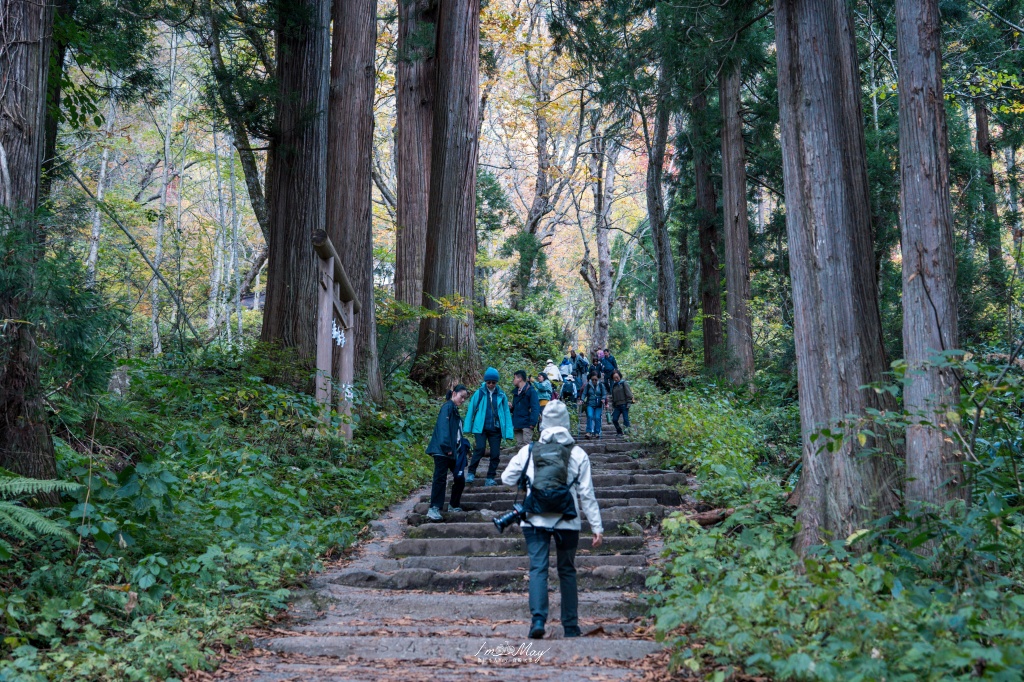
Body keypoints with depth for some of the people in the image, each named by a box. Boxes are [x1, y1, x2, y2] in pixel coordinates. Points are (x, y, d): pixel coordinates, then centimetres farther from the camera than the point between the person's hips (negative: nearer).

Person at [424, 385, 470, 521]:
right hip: (442, 451, -9)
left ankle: (453, 506, 23)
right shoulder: (448, 407, -7)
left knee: (460, 478, 10)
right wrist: (446, 447, -25)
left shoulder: (455, 411, 20)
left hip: (453, 452, 9)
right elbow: (443, 427, -19)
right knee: (440, 479, -12)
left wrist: (461, 449, 12)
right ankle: (434, 509, -12)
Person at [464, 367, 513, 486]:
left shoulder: (501, 395, 3)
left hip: (496, 429, 2)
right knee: (480, 448, -18)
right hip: (481, 428, -2)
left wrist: (509, 432, -1)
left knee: (495, 454, 1)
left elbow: (506, 413, 5)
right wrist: (467, 427, 0)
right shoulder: (479, 393, 0)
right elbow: (471, 410, 4)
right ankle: (471, 473, -1)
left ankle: (490, 478, 14)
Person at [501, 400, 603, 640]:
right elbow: (587, 494, -2)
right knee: (567, 571, 12)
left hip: (535, 520, -1)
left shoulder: (528, 451, -1)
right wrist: (597, 527, 3)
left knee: (538, 568, 0)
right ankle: (571, 625, 17)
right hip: (567, 521, 1)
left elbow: (507, 478, 9)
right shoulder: (578, 454, -2)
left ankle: (538, 618, -18)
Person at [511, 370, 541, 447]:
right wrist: (511, 407, -1)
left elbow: (535, 408, -11)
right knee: (519, 445, 8)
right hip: (517, 424, 7)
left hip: (526, 424, -7)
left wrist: (533, 422, -19)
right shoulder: (516, 391, 16)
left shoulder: (531, 390, -6)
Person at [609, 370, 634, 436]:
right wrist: (613, 406, 18)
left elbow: (629, 394, -6)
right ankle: (619, 432, 13)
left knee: (625, 420, -7)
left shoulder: (624, 383, -1)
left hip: (624, 405, -6)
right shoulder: (614, 385, 18)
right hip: (617, 406, 6)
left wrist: (629, 403, -12)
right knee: (614, 419, 0)